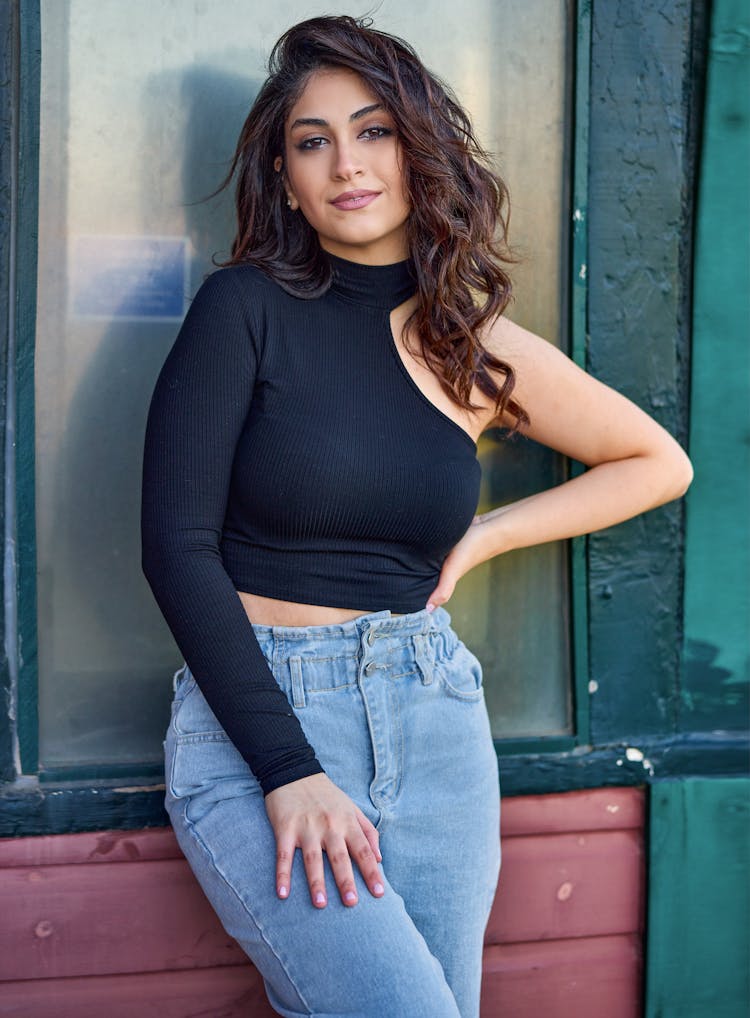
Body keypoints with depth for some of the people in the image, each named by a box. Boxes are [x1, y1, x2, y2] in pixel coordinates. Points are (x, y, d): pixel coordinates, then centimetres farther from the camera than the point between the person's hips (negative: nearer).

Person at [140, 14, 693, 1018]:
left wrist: (485, 537, 7)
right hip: (255, 716, -4)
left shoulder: (482, 351, 6)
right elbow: (177, 543, -9)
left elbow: (662, 463, 19)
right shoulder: (246, 308, -3)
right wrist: (289, 770, -15)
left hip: (434, 722, 4)